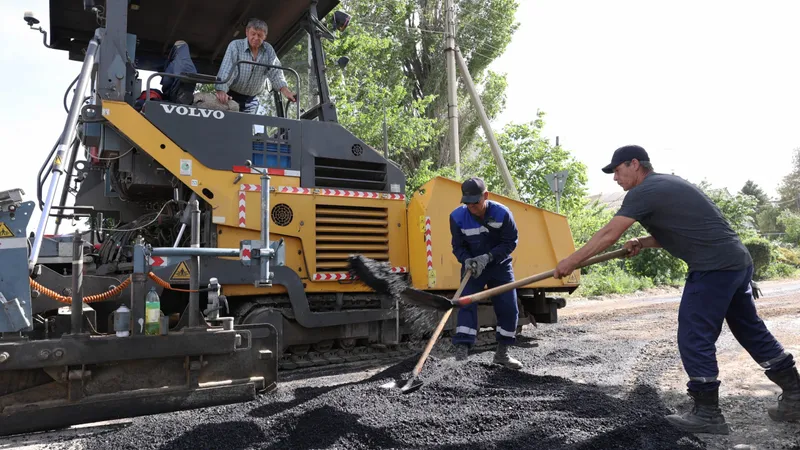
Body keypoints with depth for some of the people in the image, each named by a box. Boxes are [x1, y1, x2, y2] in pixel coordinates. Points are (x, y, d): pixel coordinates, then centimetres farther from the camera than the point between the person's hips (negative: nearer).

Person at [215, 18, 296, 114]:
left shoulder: (269, 50, 0)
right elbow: (226, 69, -22)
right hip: (231, 96, -3)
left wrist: (285, 90, -27)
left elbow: (275, 72, -7)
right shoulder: (235, 45, -11)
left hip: (251, 100, 3)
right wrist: (221, 91, -39)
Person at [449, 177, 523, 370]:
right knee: (466, 305, -14)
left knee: (509, 308, 0)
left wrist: (487, 257, -28)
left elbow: (510, 243, -16)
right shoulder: (457, 216, -20)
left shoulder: (502, 213, -22)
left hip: (500, 265, 1)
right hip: (472, 267, 0)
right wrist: (467, 260, -29)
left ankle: (502, 353, 16)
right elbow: (458, 246, -9)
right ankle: (461, 352, -14)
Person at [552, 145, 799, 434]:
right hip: (738, 261, 10)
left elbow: (608, 235, -15)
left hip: (714, 267, -10)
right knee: (752, 331, 20)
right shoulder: (666, 185, 18)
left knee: (694, 339, -3)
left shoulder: (643, 192, -12)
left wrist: (570, 262, -8)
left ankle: (708, 414, 4)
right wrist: (643, 243, 10)